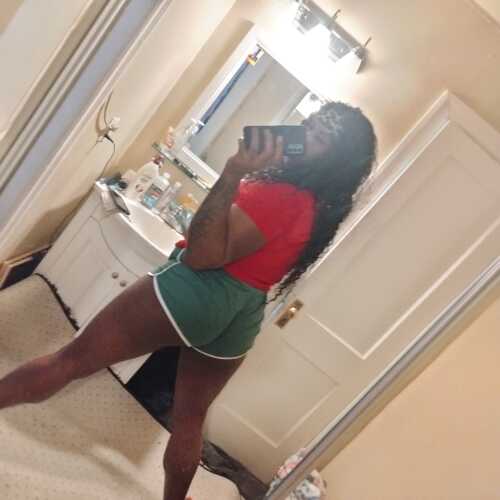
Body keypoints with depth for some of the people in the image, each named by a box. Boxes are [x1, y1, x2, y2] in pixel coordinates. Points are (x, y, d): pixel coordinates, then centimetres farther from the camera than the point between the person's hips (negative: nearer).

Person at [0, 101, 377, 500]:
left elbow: (201, 254, -23)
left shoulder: (278, 195, -19)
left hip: (194, 293, -8)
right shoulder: (320, 207, 7)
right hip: (240, 320, 9)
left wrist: (234, 173, -27)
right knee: (190, 417, 24)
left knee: (72, 359, 2)